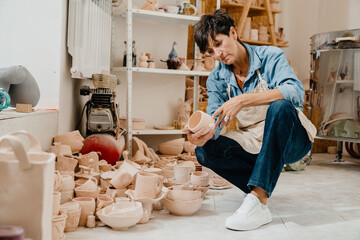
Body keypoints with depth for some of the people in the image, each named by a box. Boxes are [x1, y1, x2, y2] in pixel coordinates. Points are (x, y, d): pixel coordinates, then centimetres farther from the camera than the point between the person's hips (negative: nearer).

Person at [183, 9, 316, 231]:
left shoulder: (270, 56, -11)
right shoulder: (217, 78, 2)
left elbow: (296, 91, -29)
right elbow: (214, 119, -8)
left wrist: (243, 100, -38)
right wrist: (205, 134, -33)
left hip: (291, 140, -4)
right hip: (254, 145, 4)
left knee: (281, 106, -36)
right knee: (205, 151, -18)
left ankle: (258, 200, -38)